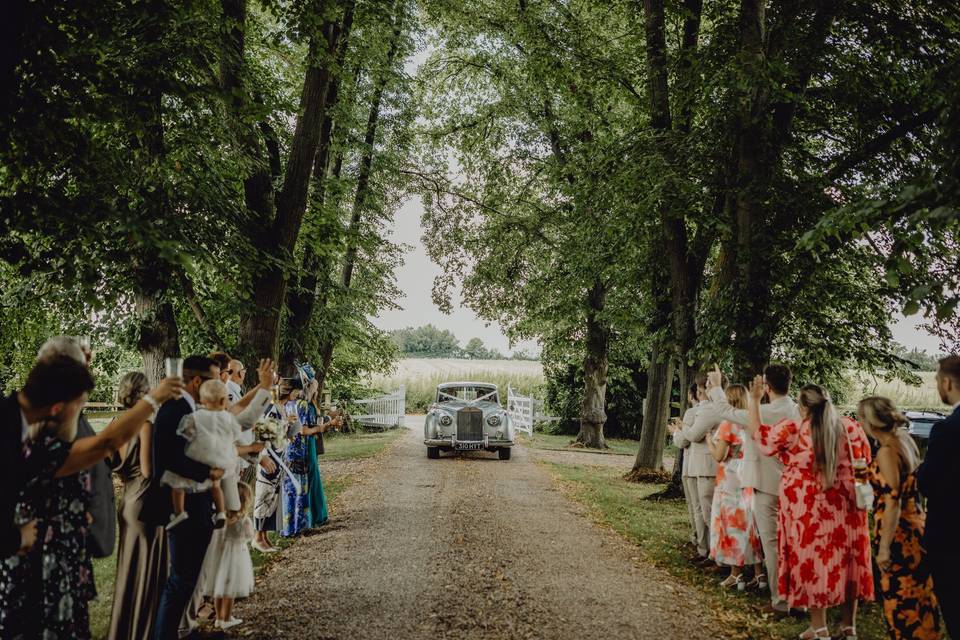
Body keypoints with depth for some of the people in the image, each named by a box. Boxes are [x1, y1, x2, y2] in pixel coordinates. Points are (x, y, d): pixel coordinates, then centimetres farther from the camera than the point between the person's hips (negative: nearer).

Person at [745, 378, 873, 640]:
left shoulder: (792, 430, -8)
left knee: (813, 562, 6)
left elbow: (757, 432, 4)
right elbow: (865, 464, 11)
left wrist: (755, 400, 12)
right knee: (847, 563, 13)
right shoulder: (852, 428, 1)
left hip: (808, 509, -3)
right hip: (846, 509, 3)